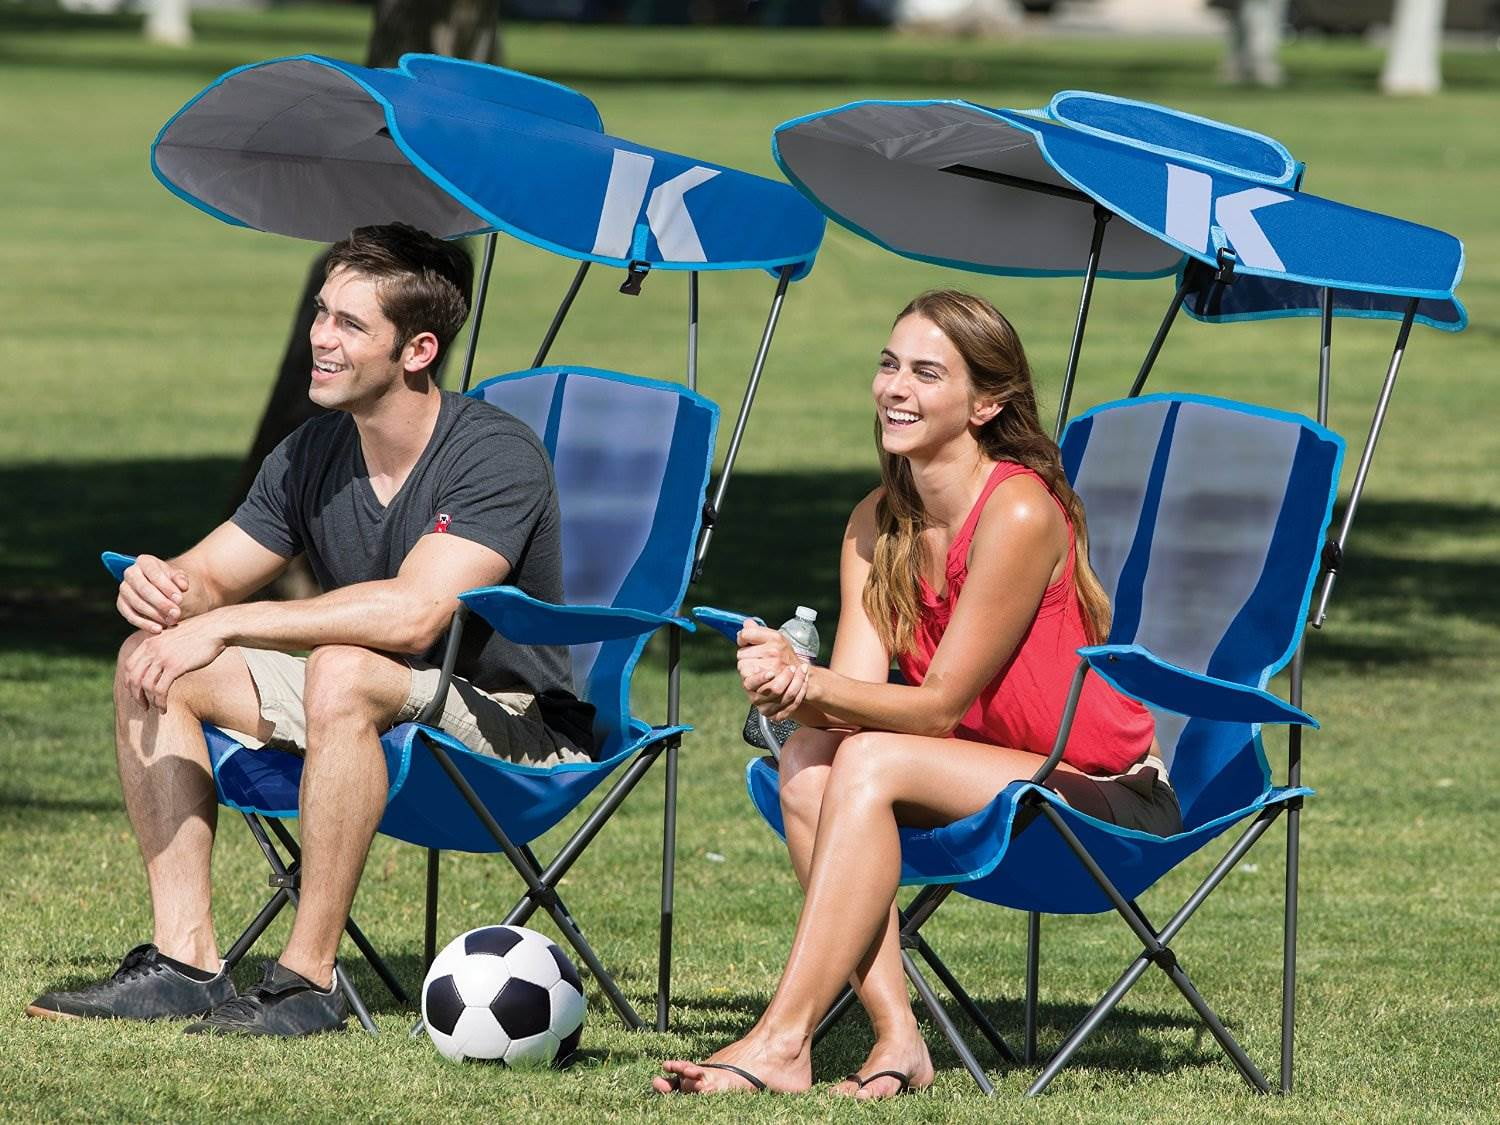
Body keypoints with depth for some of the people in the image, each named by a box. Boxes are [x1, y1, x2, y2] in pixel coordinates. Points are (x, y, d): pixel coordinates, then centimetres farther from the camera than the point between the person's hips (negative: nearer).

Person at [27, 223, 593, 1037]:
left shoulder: (495, 456, -21)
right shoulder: (314, 454, 3)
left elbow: (414, 614, -34)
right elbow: (210, 577, 7)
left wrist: (226, 625, -32)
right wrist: (158, 583, -20)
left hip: (512, 731, -8)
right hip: (377, 718, 8)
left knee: (343, 672, -37)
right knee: (152, 662, -4)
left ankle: (309, 977, -32)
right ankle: (185, 960, -10)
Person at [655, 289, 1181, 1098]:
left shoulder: (1019, 513, -20)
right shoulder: (877, 523, 3)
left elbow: (940, 705, -19)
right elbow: (855, 693, -7)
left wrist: (812, 686, -31)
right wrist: (792, 685, -30)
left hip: (1114, 802, -7)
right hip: (987, 778, 7)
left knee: (870, 763, -27)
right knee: (808, 759, -18)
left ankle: (782, 1044, -29)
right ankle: (896, 1039, -24)